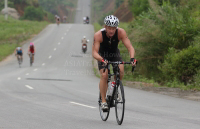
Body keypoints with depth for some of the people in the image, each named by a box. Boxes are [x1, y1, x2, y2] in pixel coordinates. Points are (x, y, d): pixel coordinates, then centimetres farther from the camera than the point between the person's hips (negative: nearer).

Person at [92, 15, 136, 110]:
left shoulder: (121, 32, -28)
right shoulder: (98, 35, -32)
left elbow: (130, 47, -30)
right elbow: (94, 53, -37)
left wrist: (132, 58, -49)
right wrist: (102, 60, -57)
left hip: (115, 54, 2)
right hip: (102, 55, -2)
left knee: (120, 70, -25)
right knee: (104, 75, -22)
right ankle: (103, 101, -13)